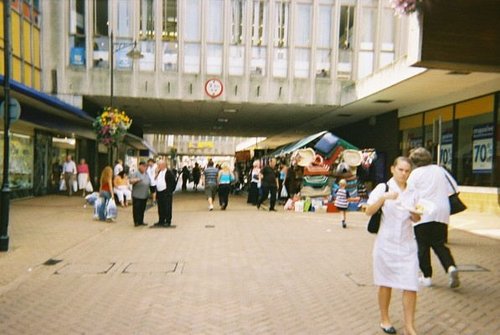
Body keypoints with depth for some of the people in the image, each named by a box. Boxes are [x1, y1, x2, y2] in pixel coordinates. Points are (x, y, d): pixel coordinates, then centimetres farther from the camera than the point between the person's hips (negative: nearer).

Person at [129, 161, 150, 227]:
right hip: (137, 195, -5)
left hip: (144, 195, 5)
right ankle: (136, 222, 4)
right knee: (136, 209, -3)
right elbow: (131, 181, -15)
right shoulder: (136, 173, -5)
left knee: (142, 209, 9)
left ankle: (141, 221, 18)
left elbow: (149, 183, 22)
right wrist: (136, 180, -32)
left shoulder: (147, 174, 14)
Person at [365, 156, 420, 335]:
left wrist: (415, 213, -11)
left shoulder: (412, 192, 7)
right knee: (386, 284, 9)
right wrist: (384, 197, -27)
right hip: (386, 243, -3)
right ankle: (384, 319, 28)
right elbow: (369, 211, -13)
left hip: (407, 244, 3)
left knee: (411, 285, 0)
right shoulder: (383, 188, -3)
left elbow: (416, 219, 11)